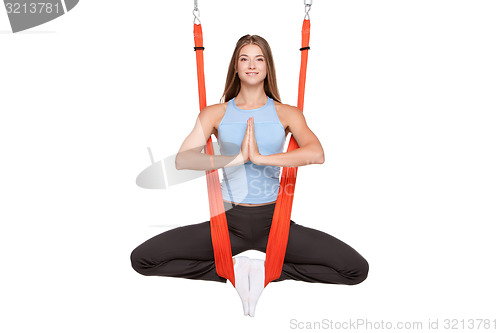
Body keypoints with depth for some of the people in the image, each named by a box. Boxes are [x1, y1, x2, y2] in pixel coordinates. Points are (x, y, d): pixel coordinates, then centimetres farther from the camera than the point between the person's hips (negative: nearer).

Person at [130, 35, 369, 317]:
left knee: (357, 270, -12)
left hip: (273, 222, 0)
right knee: (142, 259, -10)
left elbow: (317, 154, -17)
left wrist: (260, 157, -23)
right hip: (228, 220, 1)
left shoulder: (287, 114, 2)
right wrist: (238, 157, -21)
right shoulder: (215, 113, 4)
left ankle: (267, 270, 1)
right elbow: (182, 160, -11)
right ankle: (233, 269, 0)